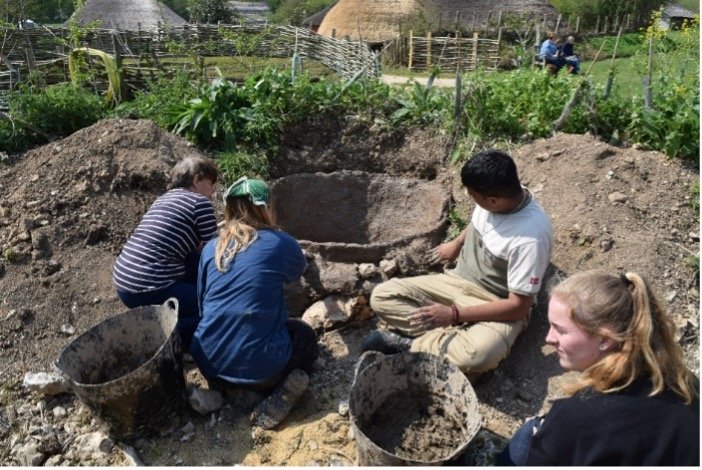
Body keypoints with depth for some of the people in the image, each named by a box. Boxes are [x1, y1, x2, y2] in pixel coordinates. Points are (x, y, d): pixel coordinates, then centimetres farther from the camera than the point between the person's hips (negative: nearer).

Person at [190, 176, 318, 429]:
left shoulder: (211, 248, 4)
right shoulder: (280, 243, -7)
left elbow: (203, 305, 15)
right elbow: (299, 269, 18)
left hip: (208, 363, 5)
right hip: (258, 367, -5)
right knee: (305, 335, 25)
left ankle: (219, 385, 11)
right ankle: (286, 388, -4)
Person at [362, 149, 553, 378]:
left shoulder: (530, 237, -29)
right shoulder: (498, 193, -10)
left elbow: (519, 306, -23)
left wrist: (454, 314, -24)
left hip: (498, 308, -6)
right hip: (458, 281, 7)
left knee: (476, 355, -40)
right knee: (382, 295, -10)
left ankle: (411, 343, -16)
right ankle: (450, 340, -18)